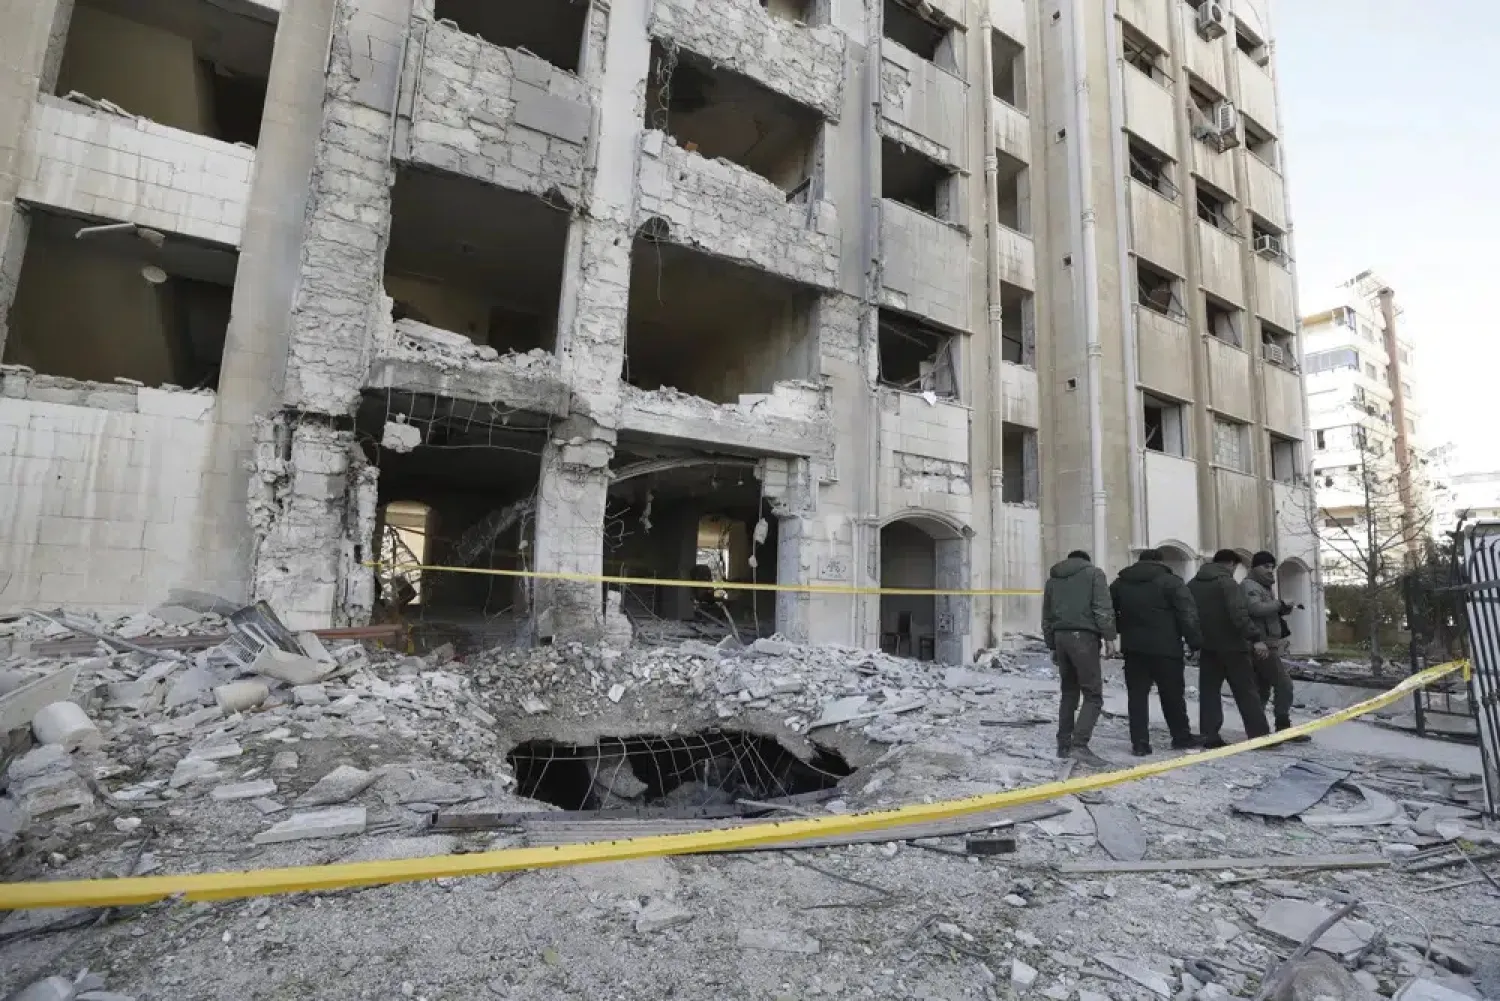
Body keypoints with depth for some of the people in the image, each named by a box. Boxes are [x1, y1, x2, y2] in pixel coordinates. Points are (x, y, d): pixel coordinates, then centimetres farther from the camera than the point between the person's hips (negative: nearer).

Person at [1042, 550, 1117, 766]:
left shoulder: (1053, 578, 21)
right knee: (1093, 695, -3)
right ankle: (1079, 744, -16)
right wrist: (1109, 637, -5)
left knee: (1069, 692, 15)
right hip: (1083, 636, -5)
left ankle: (1063, 744, 15)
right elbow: (1103, 608, -7)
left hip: (1060, 637, 6)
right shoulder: (1093, 572, 6)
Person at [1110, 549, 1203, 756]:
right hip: (1165, 648, -3)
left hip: (1133, 647, 3)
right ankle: (1182, 737, 26)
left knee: (1137, 696, 5)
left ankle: (1139, 743, 3)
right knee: (1172, 695, 12)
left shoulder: (1120, 582, 10)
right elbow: (1187, 613, -10)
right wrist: (1195, 641, -6)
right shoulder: (1170, 581, -4)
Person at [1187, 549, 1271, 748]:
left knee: (1209, 691, 7)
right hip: (1231, 646, -6)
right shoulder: (1227, 582, -11)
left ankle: (1209, 735, 5)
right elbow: (1239, 614, -23)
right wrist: (1255, 638, -25)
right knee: (1246, 692, 1)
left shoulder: (1193, 585, 12)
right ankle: (1260, 735, 3)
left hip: (1207, 647, 6)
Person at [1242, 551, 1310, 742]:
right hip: (1262, 645, -11)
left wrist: (1282, 610, 1)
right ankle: (1283, 727, -8)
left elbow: (1268, 613, 20)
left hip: (1265, 644, 11)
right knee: (1283, 684, -11)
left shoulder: (1264, 587, 23)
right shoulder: (1249, 585, -10)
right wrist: (1280, 604, -19)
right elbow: (1255, 608, -27)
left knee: (1262, 689, 11)